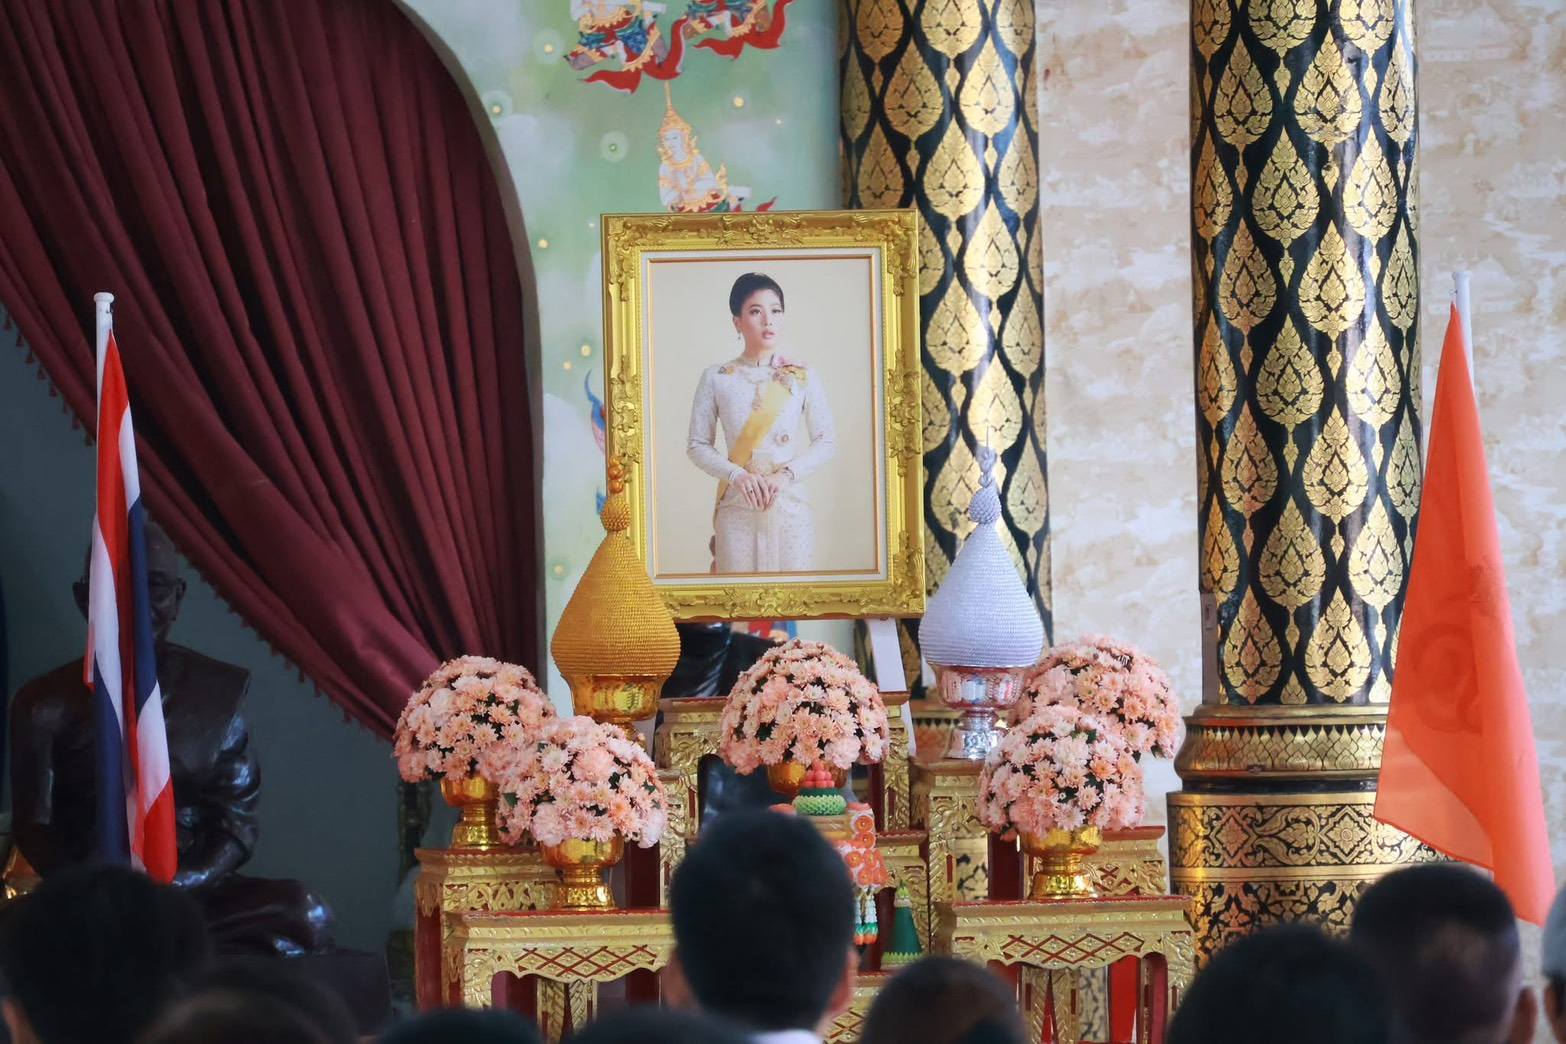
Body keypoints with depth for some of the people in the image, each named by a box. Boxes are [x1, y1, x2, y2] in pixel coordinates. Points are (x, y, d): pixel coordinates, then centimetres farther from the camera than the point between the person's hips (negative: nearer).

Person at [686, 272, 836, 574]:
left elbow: (826, 441, 4)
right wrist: (737, 476, -14)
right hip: (737, 510, 0)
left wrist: (786, 474, -12)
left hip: (790, 506, 0)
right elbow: (698, 445, 4)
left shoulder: (802, 376, 6)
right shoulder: (716, 379, 4)